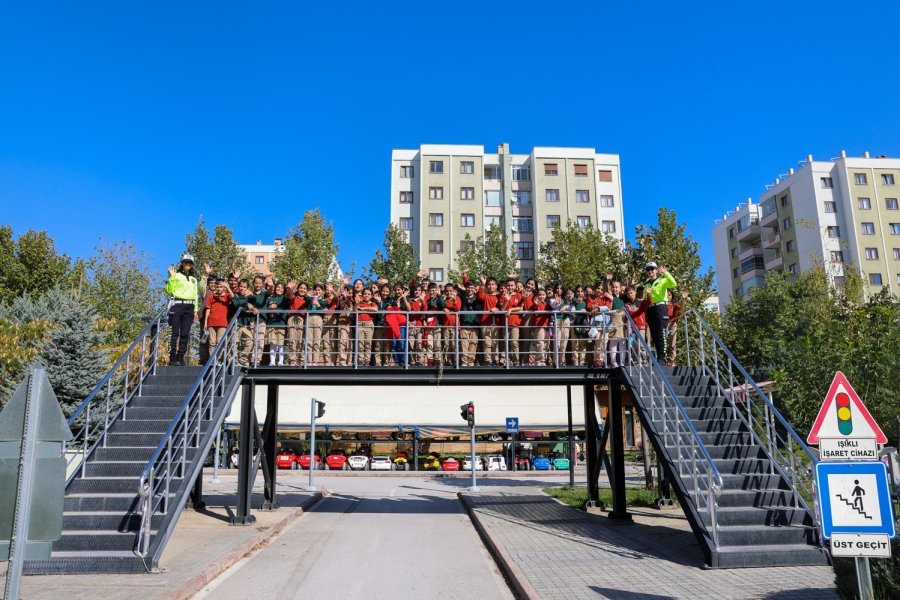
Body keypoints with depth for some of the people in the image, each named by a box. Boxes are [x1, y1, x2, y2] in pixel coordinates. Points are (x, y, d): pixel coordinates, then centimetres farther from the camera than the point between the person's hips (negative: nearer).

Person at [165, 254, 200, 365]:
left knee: (185, 333, 1)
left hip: (189, 307, 5)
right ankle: (172, 358, -8)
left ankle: (181, 357, 5)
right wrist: (172, 277, -13)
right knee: (175, 332, -9)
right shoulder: (176, 276, 5)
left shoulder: (193, 279, 21)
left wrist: (196, 310, 14)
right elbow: (169, 290, -6)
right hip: (177, 305, -4)